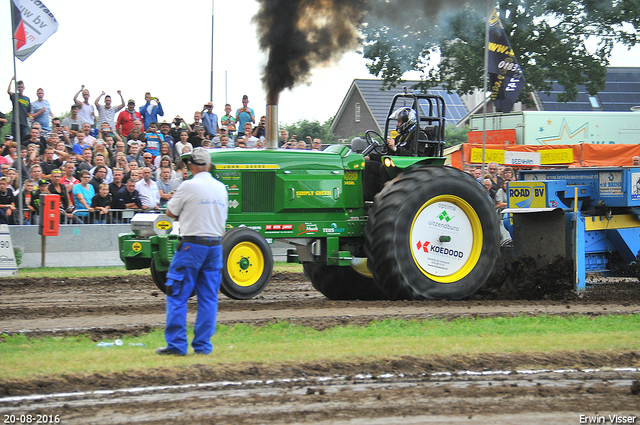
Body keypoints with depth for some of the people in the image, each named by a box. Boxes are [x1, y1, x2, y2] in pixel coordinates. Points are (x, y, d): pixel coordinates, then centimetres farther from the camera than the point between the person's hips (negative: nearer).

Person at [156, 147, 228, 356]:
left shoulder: (188, 186, -8)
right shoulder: (221, 188, 9)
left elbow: (170, 212, 1)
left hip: (191, 245, -5)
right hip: (215, 244, 5)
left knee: (177, 296, 0)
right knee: (208, 297, 8)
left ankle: (176, 344, -4)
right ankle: (203, 345, 6)